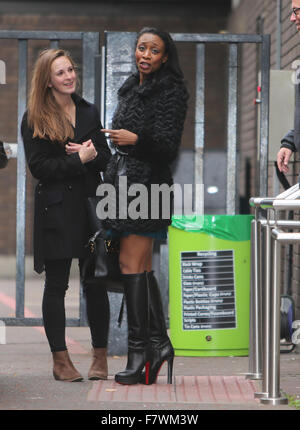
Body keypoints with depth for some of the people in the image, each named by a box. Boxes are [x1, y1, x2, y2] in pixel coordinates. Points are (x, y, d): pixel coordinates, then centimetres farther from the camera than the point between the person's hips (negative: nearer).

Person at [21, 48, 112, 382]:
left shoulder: (89, 112, 13)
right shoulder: (34, 119, 0)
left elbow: (106, 158, 14)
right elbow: (38, 167, -7)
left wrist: (92, 154, -8)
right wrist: (79, 160, -12)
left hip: (90, 205, 3)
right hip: (56, 210, -3)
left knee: (95, 284, 2)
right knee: (56, 285, 1)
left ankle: (100, 356, 11)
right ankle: (60, 359, 7)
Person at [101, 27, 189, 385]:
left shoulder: (171, 92, -8)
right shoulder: (131, 88, 18)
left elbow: (168, 147, -16)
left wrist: (137, 139, -31)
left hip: (147, 182, -9)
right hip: (124, 181, 9)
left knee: (131, 264, -13)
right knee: (142, 267, 8)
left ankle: (138, 349, -12)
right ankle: (158, 342, 12)